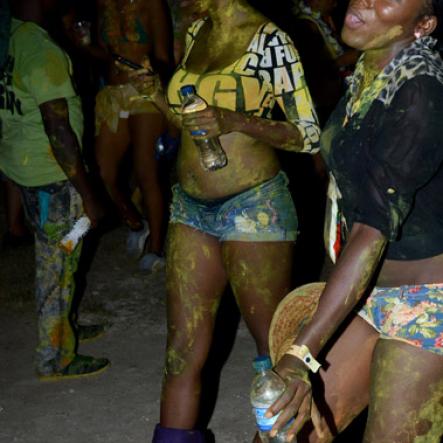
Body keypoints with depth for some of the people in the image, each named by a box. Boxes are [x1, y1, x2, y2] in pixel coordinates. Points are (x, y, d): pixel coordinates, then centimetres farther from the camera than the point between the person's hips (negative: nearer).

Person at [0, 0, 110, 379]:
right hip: (51, 175, -8)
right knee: (58, 262, 5)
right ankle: (55, 358, 18)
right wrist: (88, 195, -17)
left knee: (51, 254, 24)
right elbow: (58, 131, -24)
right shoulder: (43, 52, -25)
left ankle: (63, 326, 41)